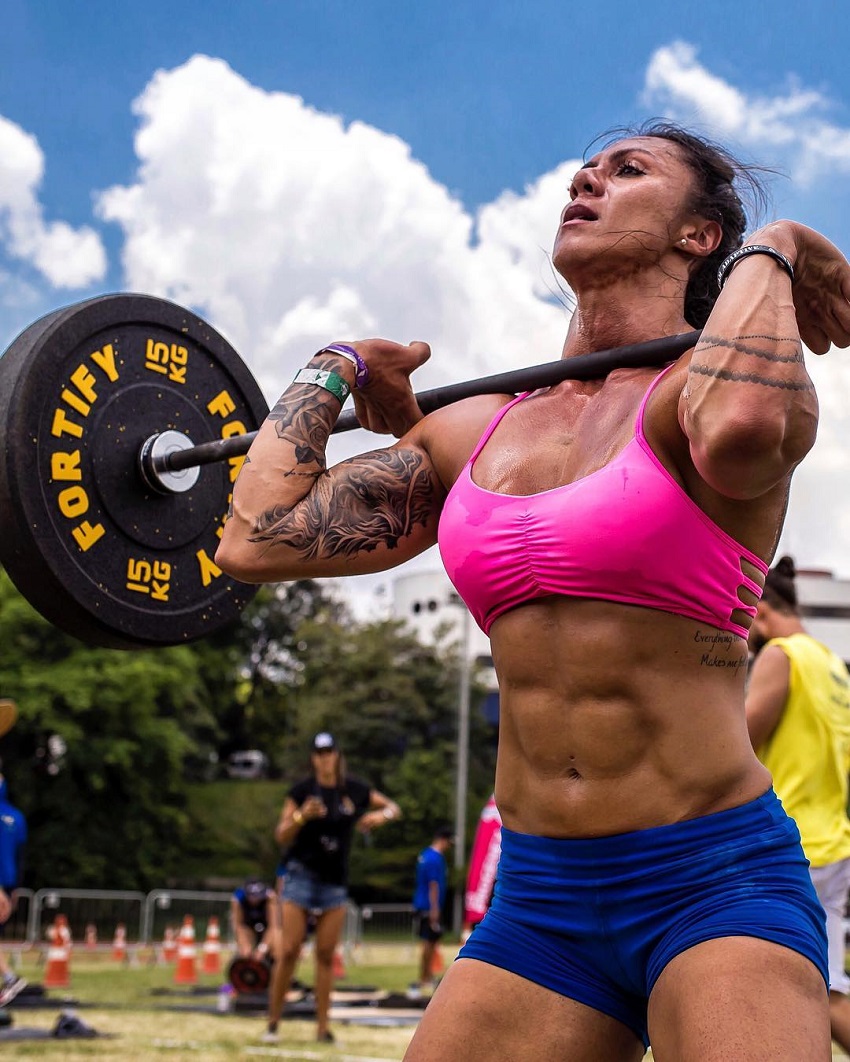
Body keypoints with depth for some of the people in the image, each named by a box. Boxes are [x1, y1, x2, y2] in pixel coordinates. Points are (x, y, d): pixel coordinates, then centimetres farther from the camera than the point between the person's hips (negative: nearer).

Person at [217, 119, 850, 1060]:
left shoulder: (720, 381, -4)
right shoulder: (479, 431, 12)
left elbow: (738, 427, -31)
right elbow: (258, 539, 8)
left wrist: (764, 258, -12)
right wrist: (337, 373, 21)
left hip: (713, 880, -5)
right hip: (537, 901, 5)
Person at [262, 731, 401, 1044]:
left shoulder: (354, 790, 3)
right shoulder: (301, 790, -4)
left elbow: (394, 808, 14)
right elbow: (281, 837, -4)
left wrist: (382, 815, -9)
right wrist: (301, 816, -22)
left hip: (335, 881, 3)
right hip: (301, 875, -3)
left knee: (326, 956, 4)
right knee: (290, 952, -8)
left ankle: (322, 1027, 8)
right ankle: (273, 1022, 2)